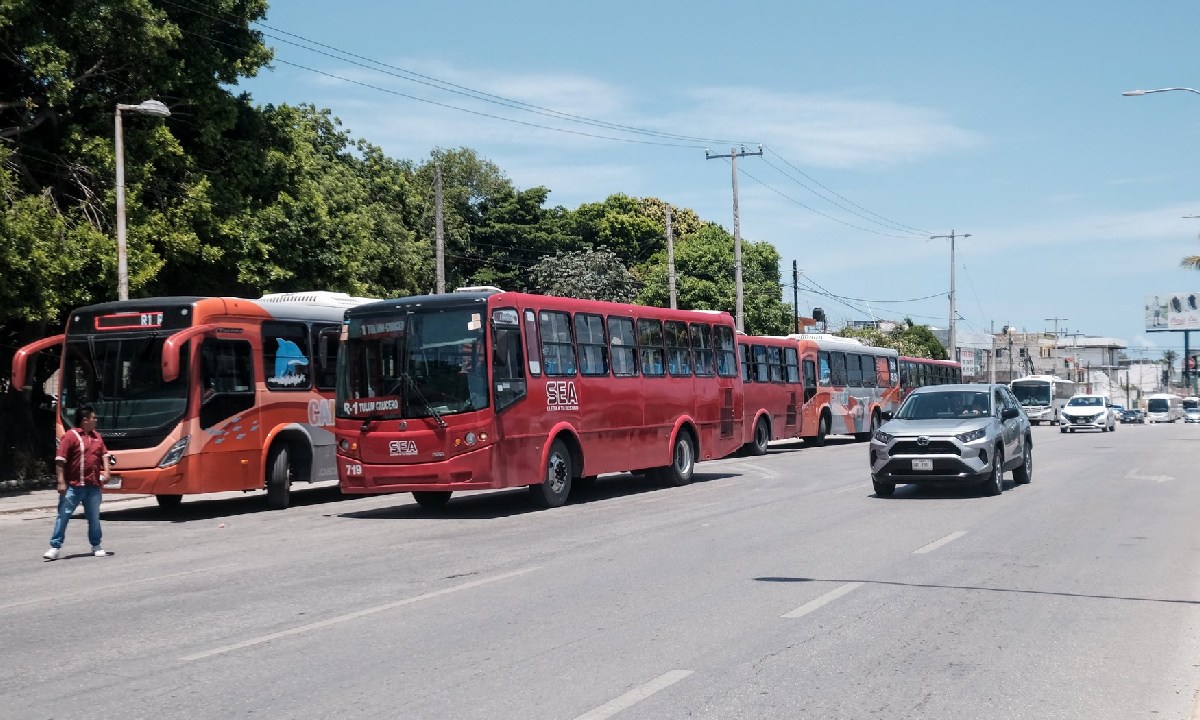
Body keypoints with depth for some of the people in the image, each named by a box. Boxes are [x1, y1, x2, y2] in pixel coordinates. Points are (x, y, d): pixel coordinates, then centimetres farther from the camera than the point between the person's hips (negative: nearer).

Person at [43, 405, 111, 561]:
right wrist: (61, 482, -16)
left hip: (94, 485, 6)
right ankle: (55, 547, 2)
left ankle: (96, 546, 22)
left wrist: (106, 472, 3)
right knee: (63, 515, -2)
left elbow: (104, 454, 18)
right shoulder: (70, 436, -9)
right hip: (74, 486, -6)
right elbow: (60, 460, -12)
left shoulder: (96, 436, 12)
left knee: (94, 517, 12)